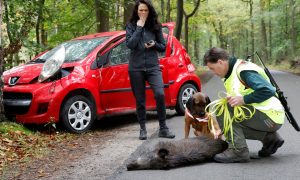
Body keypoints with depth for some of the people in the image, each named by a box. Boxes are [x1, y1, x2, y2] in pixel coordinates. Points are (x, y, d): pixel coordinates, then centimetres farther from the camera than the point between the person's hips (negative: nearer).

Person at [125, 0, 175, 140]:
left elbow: (163, 47, 11)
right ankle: (142, 129, 19)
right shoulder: (131, 26, 3)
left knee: (160, 94, -18)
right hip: (136, 68, 0)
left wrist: (154, 44, -10)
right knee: (140, 100, 5)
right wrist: (139, 27, -12)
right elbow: (130, 44, -13)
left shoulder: (156, 26, 6)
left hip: (153, 66, 0)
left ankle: (163, 128, -7)